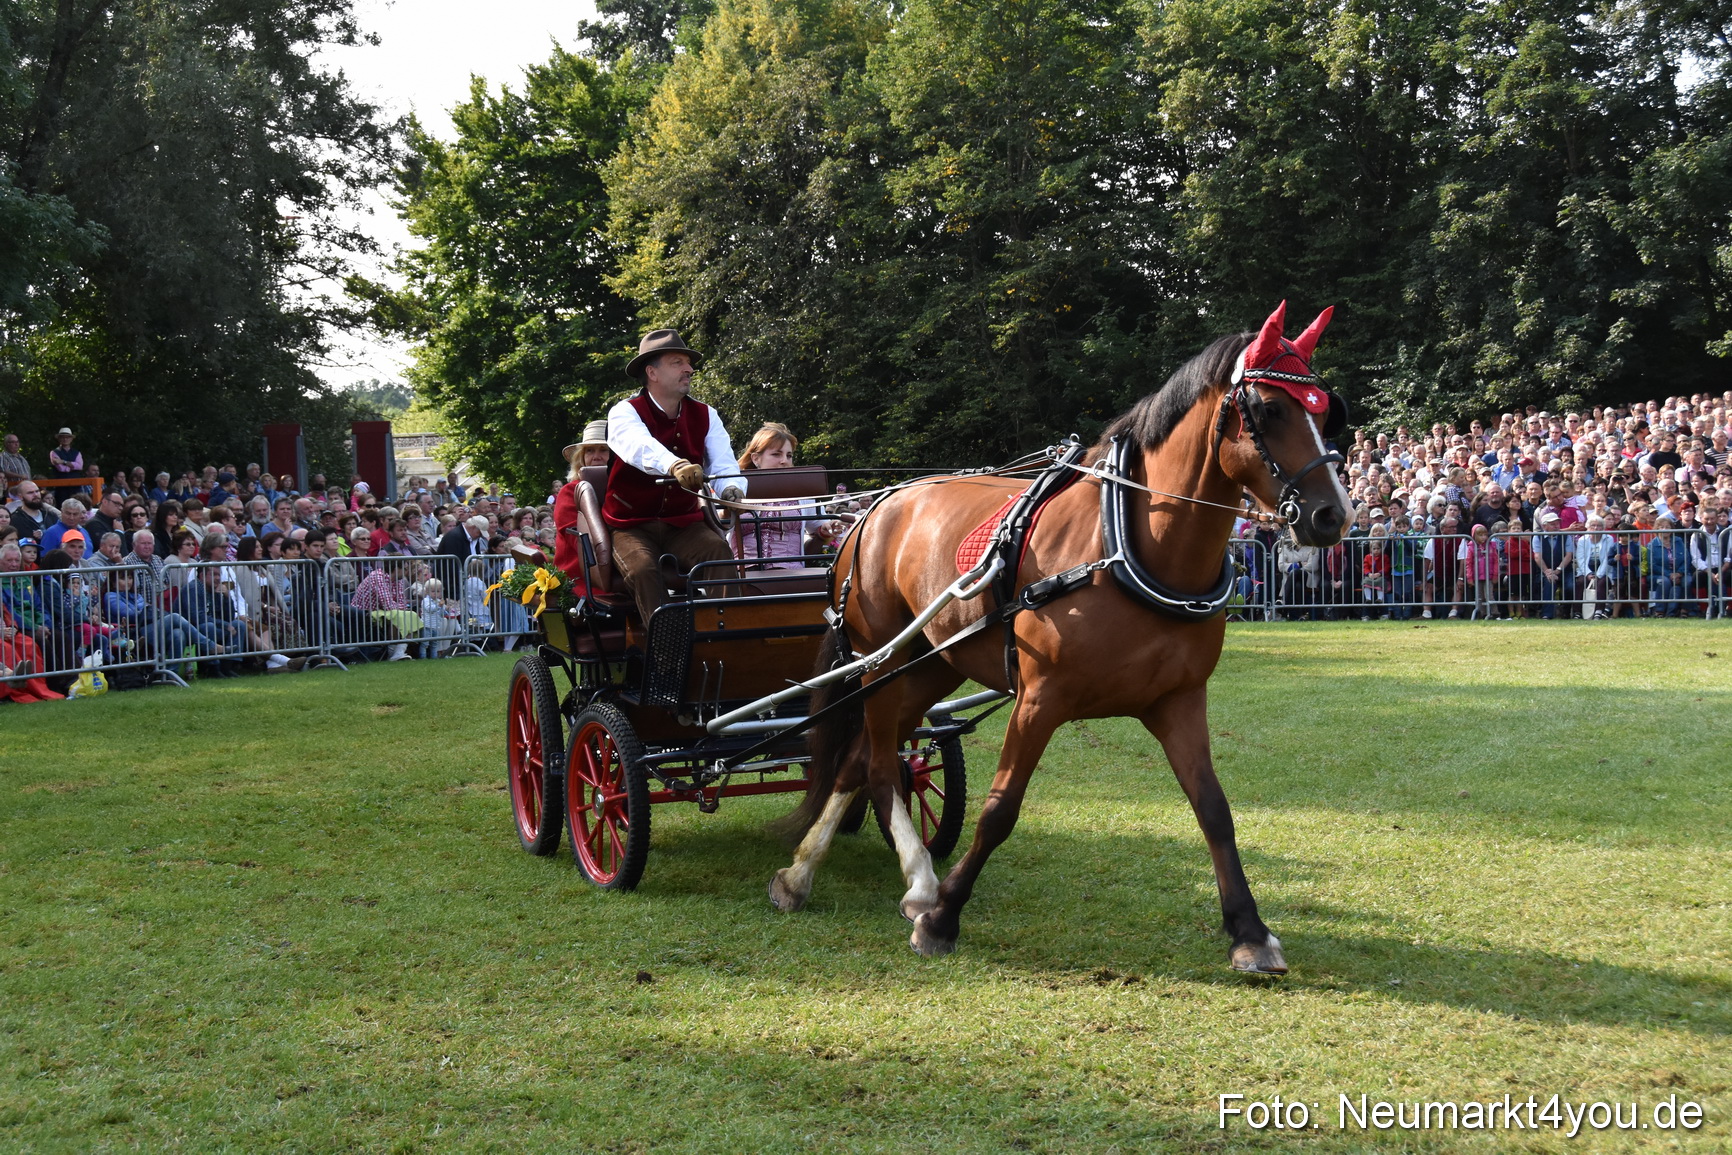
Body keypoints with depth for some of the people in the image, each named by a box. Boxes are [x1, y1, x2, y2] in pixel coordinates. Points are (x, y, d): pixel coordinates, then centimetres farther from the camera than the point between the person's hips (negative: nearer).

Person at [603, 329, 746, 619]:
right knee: (643, 569, -33)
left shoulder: (705, 416, 6)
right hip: (632, 526, -3)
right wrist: (673, 465, -55)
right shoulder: (625, 412, -8)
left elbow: (724, 464, -8)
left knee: (720, 551, -27)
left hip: (684, 524, 3)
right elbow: (639, 446, -32)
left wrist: (732, 489, -34)